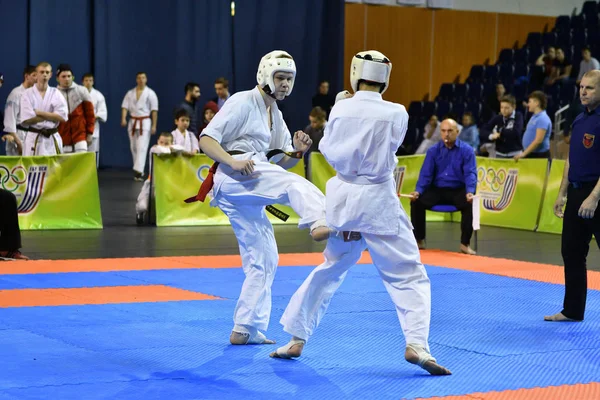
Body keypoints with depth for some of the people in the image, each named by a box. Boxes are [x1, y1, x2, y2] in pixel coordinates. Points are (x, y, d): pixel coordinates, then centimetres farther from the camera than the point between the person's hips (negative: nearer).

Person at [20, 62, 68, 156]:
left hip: (53, 139, 2)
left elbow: (62, 116, -7)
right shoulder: (27, 94, -1)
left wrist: (39, 113, -11)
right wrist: (51, 116, -9)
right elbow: (26, 120, -11)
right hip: (34, 139, -2)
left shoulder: (56, 93, 5)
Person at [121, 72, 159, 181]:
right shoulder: (130, 93, 7)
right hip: (133, 122, 4)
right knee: (134, 147, 9)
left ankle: (138, 171, -22)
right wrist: (123, 118, -16)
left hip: (145, 122, -4)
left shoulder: (150, 93, -3)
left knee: (142, 147, -15)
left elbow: (154, 110, -4)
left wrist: (154, 125, -8)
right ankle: (140, 171, 22)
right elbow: (125, 106, 2)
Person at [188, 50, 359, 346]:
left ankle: (245, 330, 16)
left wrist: (298, 152, -3)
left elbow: (282, 163, 19)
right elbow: (206, 140, -10)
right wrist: (233, 162, -27)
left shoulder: (275, 115, 21)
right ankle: (322, 225, -62)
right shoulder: (242, 102, -4)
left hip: (246, 191, 9)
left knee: (263, 260, 10)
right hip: (233, 176, -9)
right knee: (296, 185, -32)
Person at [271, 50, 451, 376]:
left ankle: (296, 339, 24)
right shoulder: (396, 113, -10)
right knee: (408, 275, 3)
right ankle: (416, 344, -13)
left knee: (328, 271, 20)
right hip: (378, 200, -4)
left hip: (343, 197, 4)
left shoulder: (339, 109, -4)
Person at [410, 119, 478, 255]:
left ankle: (465, 244, -20)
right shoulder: (433, 151, 4)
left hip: (458, 190, -2)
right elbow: (426, 174, 1)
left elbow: (470, 173, -12)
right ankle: (419, 240, -6)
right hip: (437, 190, 2)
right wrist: (418, 191, -18)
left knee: (469, 204, -34)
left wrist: (470, 192, -31)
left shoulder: (466, 150, -3)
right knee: (416, 201, -22)